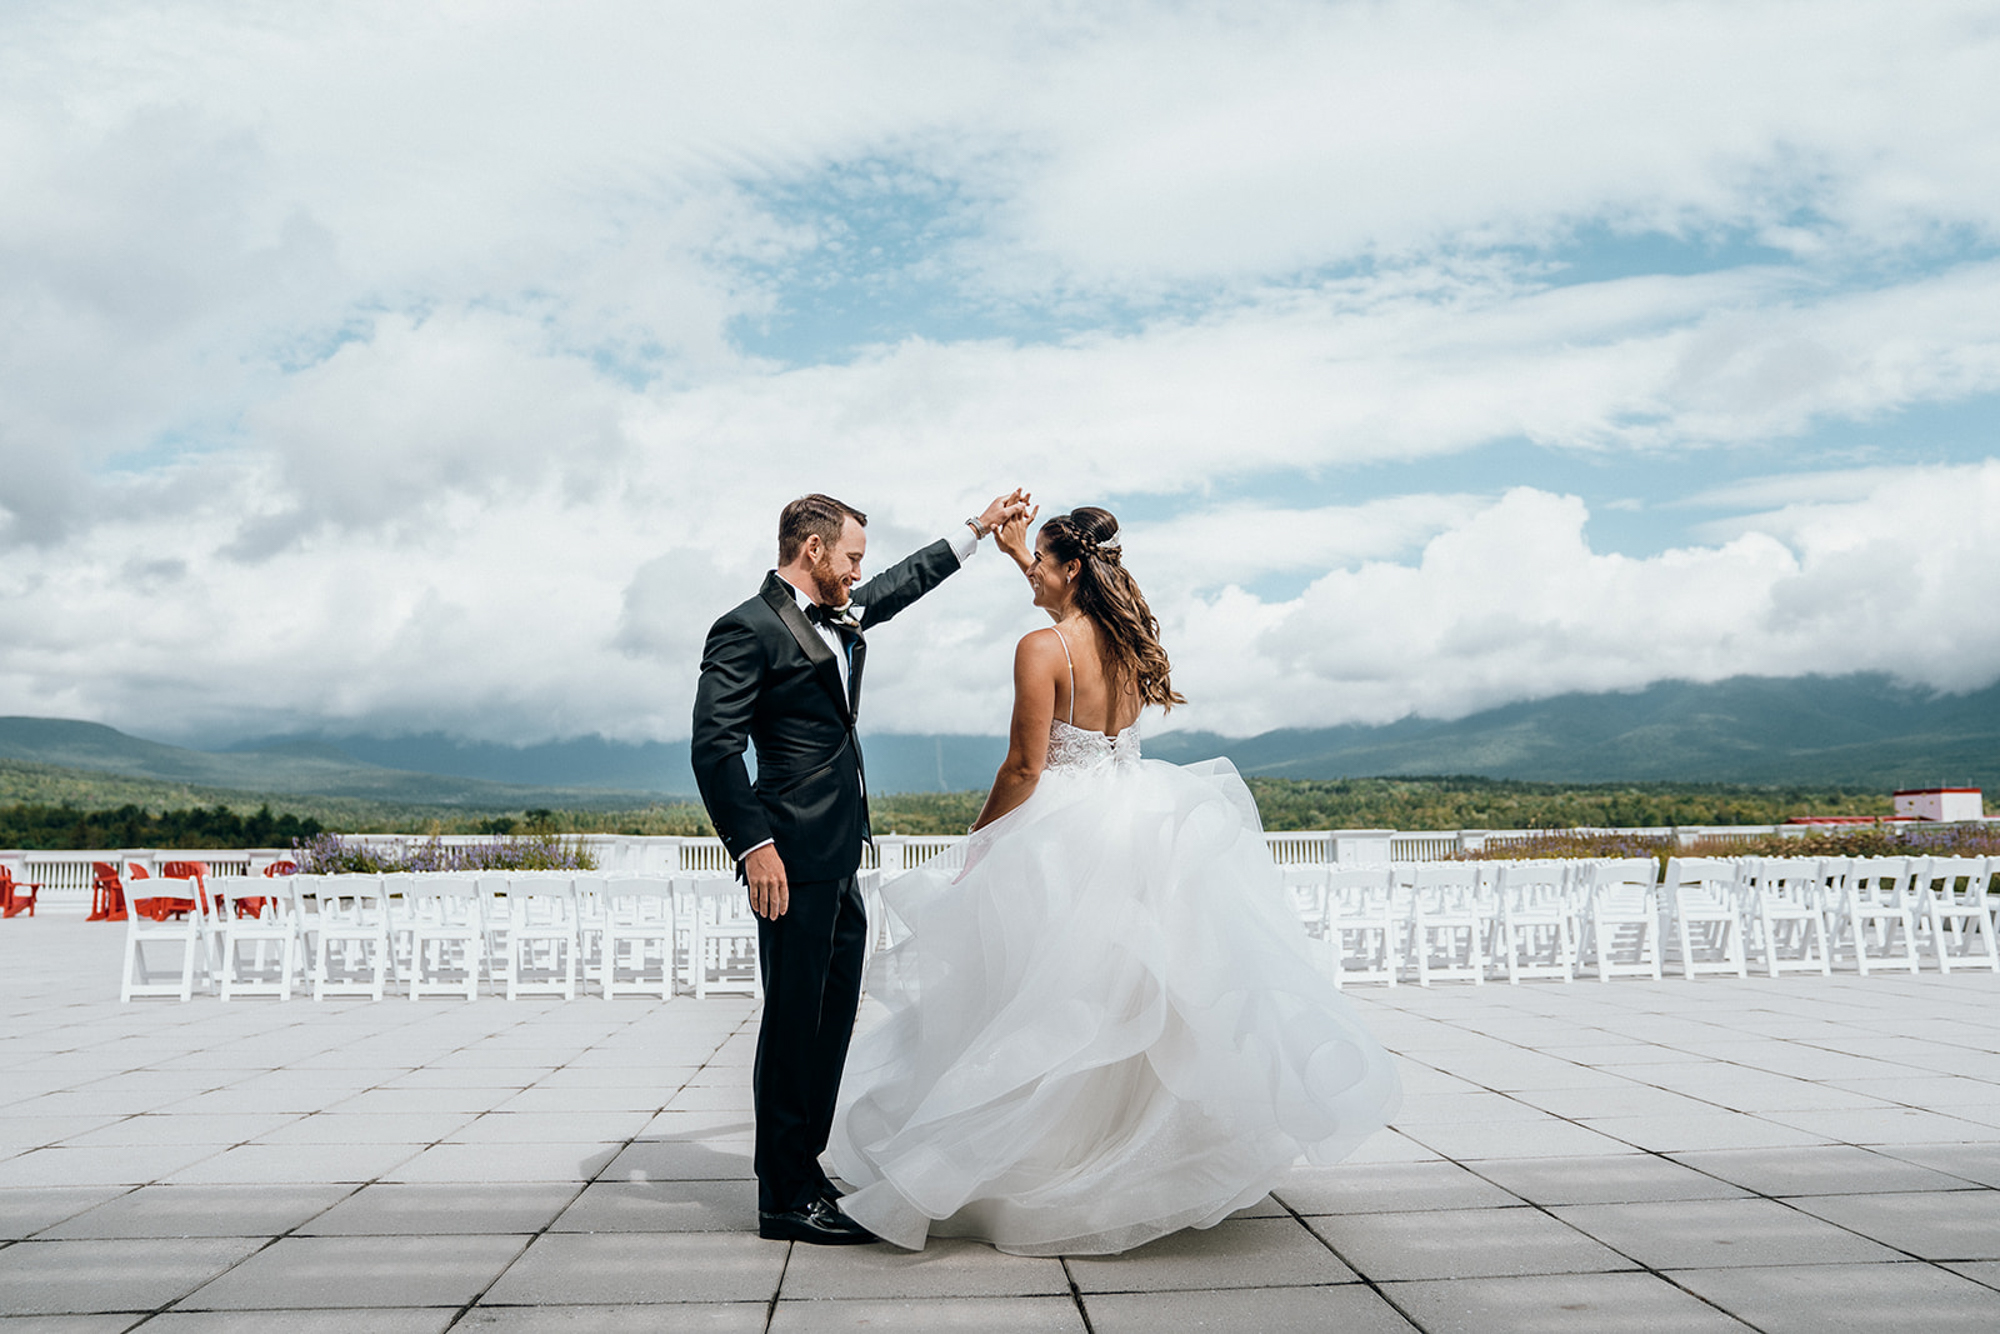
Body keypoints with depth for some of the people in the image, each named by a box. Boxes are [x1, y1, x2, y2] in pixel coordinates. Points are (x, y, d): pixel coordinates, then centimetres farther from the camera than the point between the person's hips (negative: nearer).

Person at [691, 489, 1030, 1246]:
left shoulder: (841, 616, 16)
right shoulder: (749, 630, -10)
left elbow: (905, 583, 34)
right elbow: (713, 745, -15)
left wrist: (978, 529, 37)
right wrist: (755, 845, -20)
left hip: (839, 858, 9)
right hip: (795, 858, -9)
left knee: (831, 1018, 13)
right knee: (793, 1020, -3)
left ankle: (805, 1172, 23)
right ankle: (785, 1198, 7)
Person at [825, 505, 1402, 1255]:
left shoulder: (1043, 649, -14)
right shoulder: (1127, 638, 6)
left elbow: (1024, 769, -15)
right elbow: (1076, 605, 30)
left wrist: (977, 850, -4)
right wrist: (1018, 553, 35)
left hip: (1063, 838, -7)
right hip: (1136, 822, 7)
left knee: (1057, 1005, 1)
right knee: (1138, 1003, 15)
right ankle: (1150, 1165, 27)